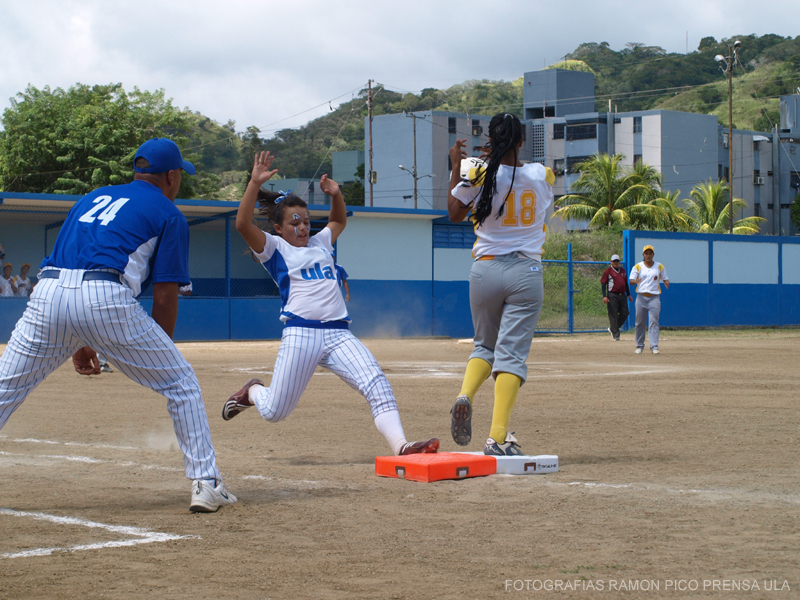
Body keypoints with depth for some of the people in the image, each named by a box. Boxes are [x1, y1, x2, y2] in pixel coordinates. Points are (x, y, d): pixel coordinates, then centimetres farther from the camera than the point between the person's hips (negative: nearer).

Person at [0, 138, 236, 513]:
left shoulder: (93, 197, 32)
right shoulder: (169, 215, 15)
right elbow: (165, 296, 8)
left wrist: (77, 344, 31)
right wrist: (156, 355, 18)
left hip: (46, 294, 5)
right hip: (105, 300, -4)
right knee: (180, 384, 11)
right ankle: (205, 483, 8)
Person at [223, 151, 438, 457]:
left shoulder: (320, 243, 25)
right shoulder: (274, 247, 7)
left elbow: (339, 221, 44)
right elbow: (243, 224, -10)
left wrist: (336, 194, 24)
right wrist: (255, 183, -17)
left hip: (339, 334, 5)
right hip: (300, 334, -5)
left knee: (378, 386, -19)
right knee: (274, 411, -1)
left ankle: (401, 446, -32)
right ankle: (252, 391, 34)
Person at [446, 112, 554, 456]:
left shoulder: (478, 176, -5)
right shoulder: (543, 176, 0)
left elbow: (454, 213, 11)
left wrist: (456, 168, 18)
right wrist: (505, 159, 26)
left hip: (486, 270, 1)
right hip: (526, 272, -1)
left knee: (484, 344, 20)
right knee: (512, 351, -3)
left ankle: (465, 394, -9)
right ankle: (498, 438, -14)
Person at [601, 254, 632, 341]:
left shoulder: (622, 270, 17)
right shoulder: (608, 271, -1)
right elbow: (603, 284, -6)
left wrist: (629, 295, 24)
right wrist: (604, 296, -16)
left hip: (622, 295, 6)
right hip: (612, 296, -6)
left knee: (624, 313, 3)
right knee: (613, 315, -6)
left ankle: (612, 329, 20)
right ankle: (615, 334, -3)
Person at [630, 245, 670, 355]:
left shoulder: (659, 266, 9)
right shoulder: (638, 266, 6)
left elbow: (665, 279, 12)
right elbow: (631, 280, -4)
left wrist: (666, 283, -13)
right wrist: (635, 281, -28)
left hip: (654, 297, -1)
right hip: (641, 296, 1)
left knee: (654, 321, -10)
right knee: (640, 322, 4)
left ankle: (654, 346, -13)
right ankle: (639, 346, 17)